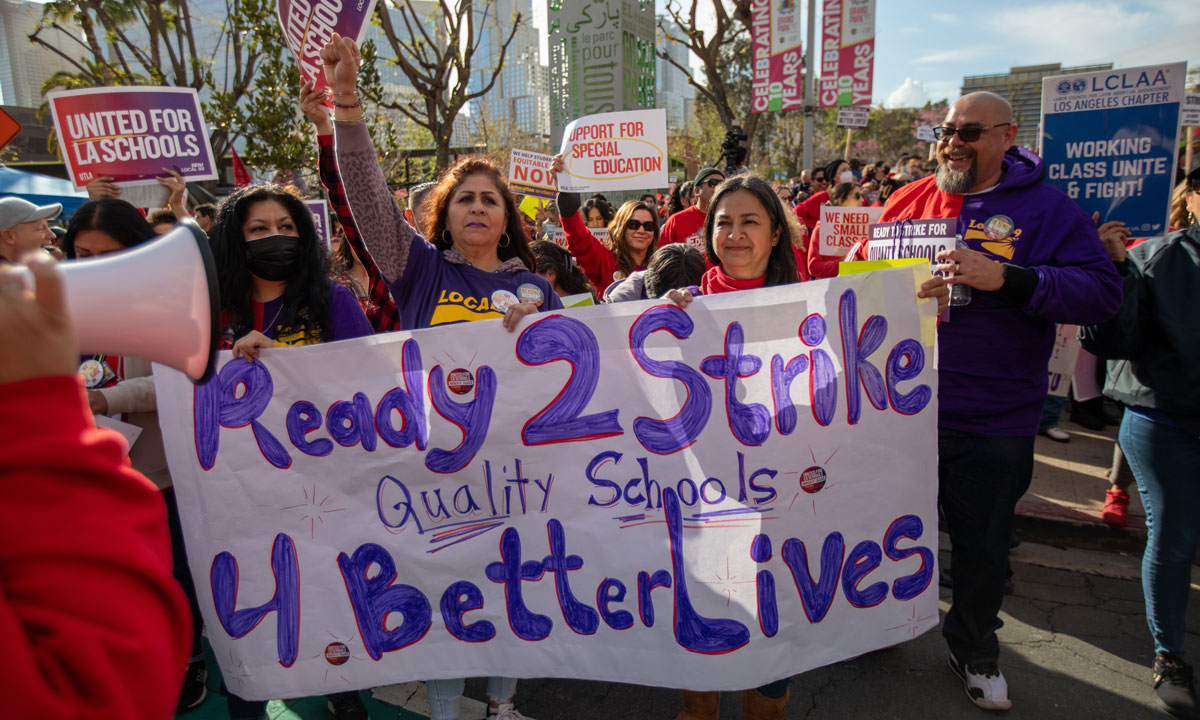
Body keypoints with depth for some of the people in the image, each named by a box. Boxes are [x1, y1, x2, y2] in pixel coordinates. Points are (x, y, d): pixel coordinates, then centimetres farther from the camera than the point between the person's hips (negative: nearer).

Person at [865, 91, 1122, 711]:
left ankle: (974, 647, 40)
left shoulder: (1047, 210, -4)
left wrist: (1006, 278, -26)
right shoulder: (908, 201, 5)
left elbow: (1103, 292, -14)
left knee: (982, 545, 15)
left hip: (991, 424, -2)